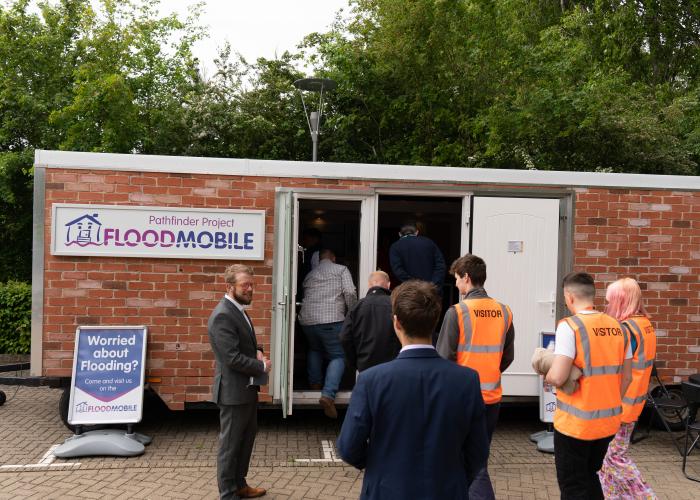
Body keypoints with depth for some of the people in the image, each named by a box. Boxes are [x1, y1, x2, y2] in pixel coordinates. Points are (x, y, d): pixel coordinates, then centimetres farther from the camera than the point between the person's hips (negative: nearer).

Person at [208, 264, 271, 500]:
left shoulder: (239, 309, 9)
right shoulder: (222, 316, -23)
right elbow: (233, 358, -26)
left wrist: (258, 351, 0)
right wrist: (262, 367, -14)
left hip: (247, 387, 10)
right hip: (233, 390, -10)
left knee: (247, 436, 21)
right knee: (230, 443, 4)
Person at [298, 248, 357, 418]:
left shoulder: (309, 275, 23)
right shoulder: (341, 270, 9)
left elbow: (305, 297, 20)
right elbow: (350, 293, -4)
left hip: (307, 320, 5)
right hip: (331, 320, -5)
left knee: (314, 350, 30)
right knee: (338, 356, 1)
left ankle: (315, 383, 27)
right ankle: (328, 395, -15)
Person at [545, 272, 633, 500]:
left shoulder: (569, 326, -16)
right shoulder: (617, 327, 3)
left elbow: (558, 378, -23)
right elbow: (626, 377, 9)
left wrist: (547, 376, -1)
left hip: (575, 423, -6)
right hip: (609, 421, 6)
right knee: (590, 477, 24)